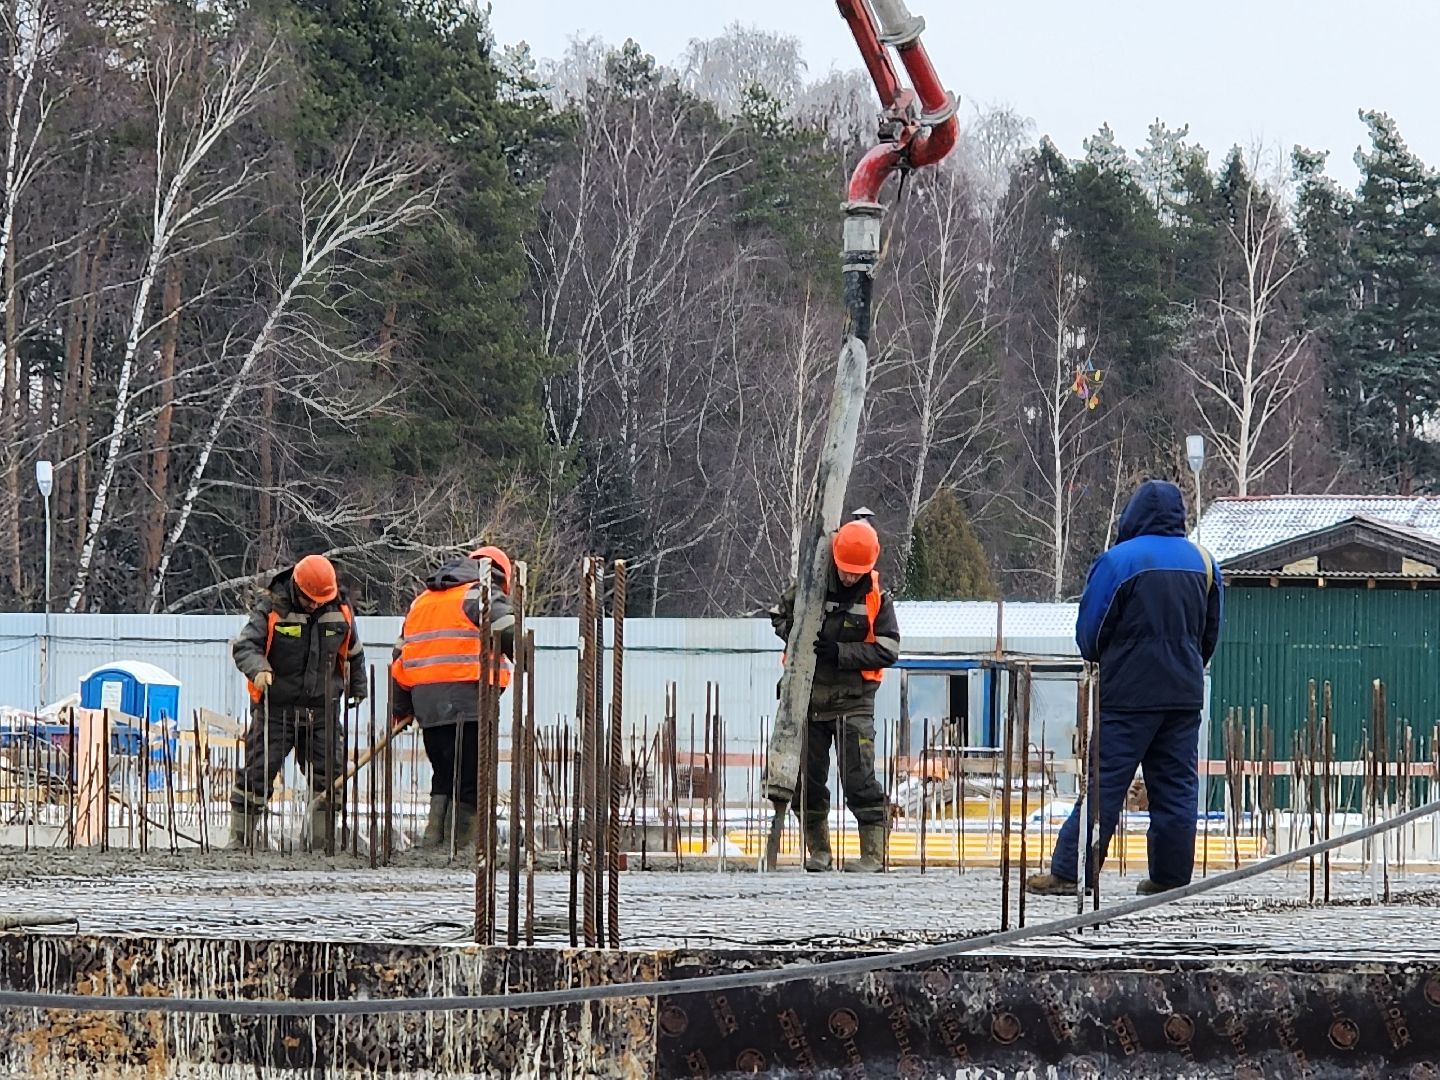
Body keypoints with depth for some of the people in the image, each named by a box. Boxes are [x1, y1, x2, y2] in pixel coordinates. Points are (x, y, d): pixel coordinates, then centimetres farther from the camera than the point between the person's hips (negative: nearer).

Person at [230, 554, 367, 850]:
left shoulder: (341, 610, 4)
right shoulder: (271, 608, -9)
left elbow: (353, 653, 19)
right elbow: (244, 646, -13)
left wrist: (358, 690, 30)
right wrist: (258, 669, -34)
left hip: (322, 707, 3)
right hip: (277, 706, -3)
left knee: (329, 775, 0)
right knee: (258, 772, -3)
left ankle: (323, 842, 9)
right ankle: (240, 839, 6)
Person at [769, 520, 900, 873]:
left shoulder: (876, 598, -4)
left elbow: (887, 651, -9)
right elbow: (779, 615, 15)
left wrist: (840, 652, -19)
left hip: (853, 699, -3)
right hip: (810, 695, 3)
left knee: (859, 778, -10)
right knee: (807, 778, 7)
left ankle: (873, 853, -9)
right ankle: (818, 850, 19)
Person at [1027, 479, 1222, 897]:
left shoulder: (1119, 560, -9)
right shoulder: (1202, 562, 8)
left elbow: (1090, 631, -4)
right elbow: (1211, 632, 16)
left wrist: (1101, 663, 16)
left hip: (1129, 691, -5)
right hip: (1185, 694, 5)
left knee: (1104, 783, -6)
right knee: (1177, 786, 8)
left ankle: (1068, 871, -7)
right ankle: (1171, 875, 7)